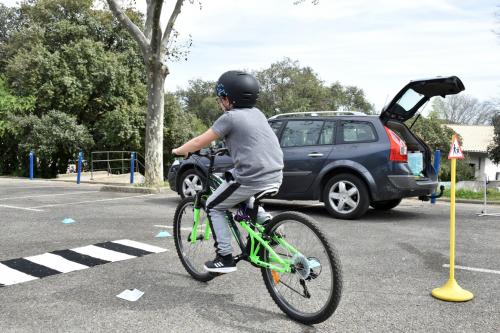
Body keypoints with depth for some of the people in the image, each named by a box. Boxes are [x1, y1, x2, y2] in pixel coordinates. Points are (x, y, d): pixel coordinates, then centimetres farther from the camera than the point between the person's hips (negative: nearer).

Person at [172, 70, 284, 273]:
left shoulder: (230, 117, -6)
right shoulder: (256, 113, 15)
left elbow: (199, 142, 1)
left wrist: (179, 150, 18)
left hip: (252, 179, -8)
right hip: (275, 177, 8)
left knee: (213, 207, 13)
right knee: (243, 199, 35)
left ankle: (225, 258, 11)